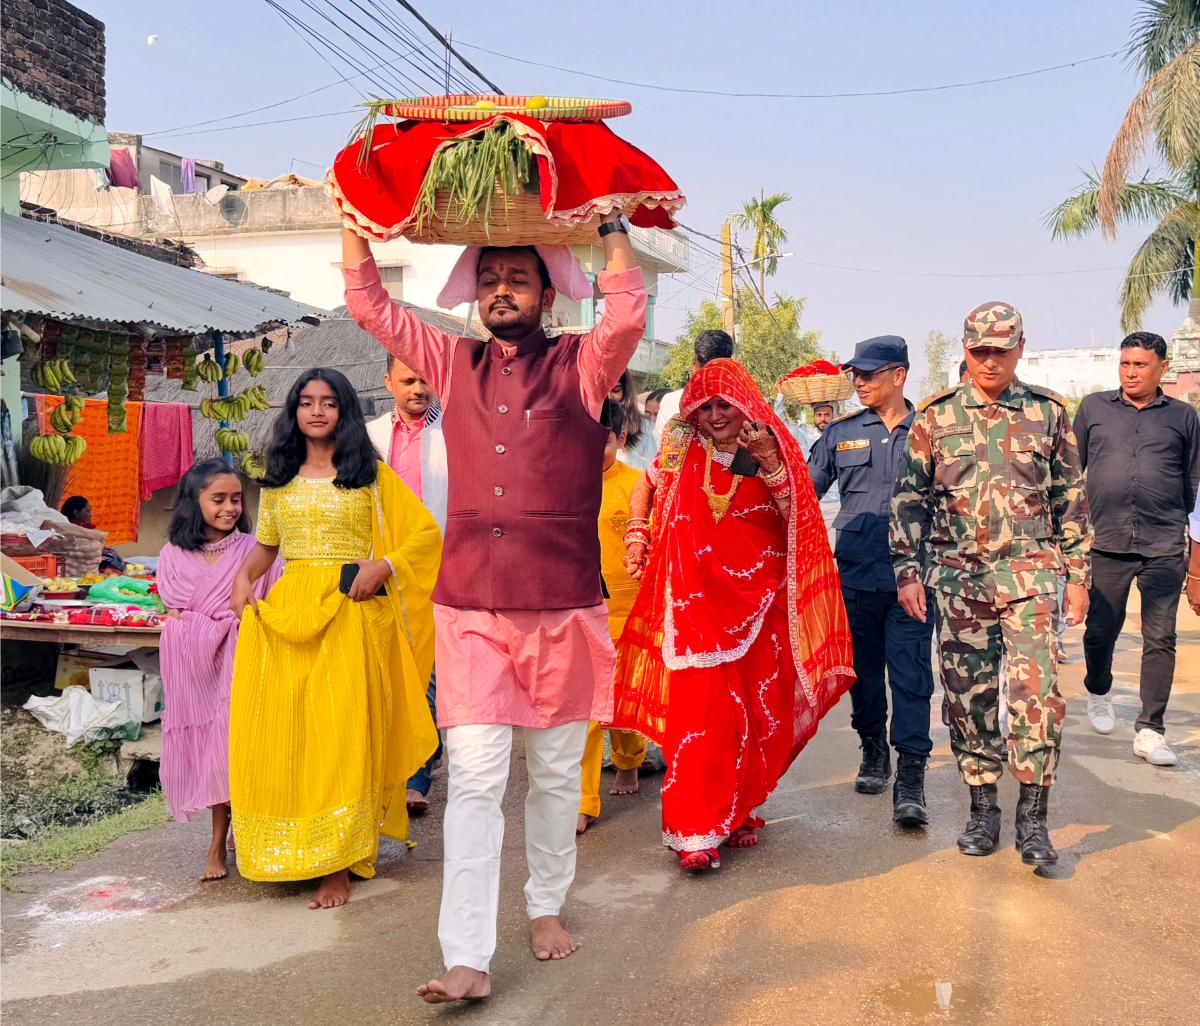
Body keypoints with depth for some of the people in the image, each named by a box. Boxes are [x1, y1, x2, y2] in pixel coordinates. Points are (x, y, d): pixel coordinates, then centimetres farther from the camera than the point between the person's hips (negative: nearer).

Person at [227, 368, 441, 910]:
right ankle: (289, 850, 16)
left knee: (342, 731, -5)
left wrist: (382, 566, -11)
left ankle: (338, 865, 0)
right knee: (282, 730, 1)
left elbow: (426, 532, 3)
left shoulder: (372, 474, 5)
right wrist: (244, 576, 2)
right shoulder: (279, 478, 16)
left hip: (351, 614, -3)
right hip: (286, 614, 4)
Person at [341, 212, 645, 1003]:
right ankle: (468, 960, 0)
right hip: (472, 604, 1)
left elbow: (628, 316, -16)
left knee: (556, 773, 13)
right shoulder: (455, 364, 12)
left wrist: (612, 225, -12)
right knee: (475, 778, -3)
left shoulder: (580, 366, 3)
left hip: (563, 603, -1)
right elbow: (368, 302, 14)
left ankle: (547, 907, 33)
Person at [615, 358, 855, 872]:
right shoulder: (682, 451, 3)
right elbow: (646, 486, 22)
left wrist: (769, 463, -20)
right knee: (701, 710, -9)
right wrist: (637, 536, 10)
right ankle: (696, 832, -4)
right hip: (698, 601, -1)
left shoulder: (773, 448, 2)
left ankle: (738, 811, 27)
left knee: (756, 710, 8)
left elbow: (797, 518, -11)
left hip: (760, 601, 1)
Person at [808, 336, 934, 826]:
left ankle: (910, 778, -4)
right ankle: (873, 750, 31)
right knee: (863, 670, 12)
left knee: (911, 675, -7)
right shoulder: (841, 433, 9)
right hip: (856, 575, 3)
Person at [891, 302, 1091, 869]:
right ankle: (983, 810, 19)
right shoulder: (935, 416, 5)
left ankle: (1033, 817, 2)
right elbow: (909, 498, 7)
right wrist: (908, 570, 0)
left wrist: (1077, 574, 8)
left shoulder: (1048, 412, 7)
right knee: (968, 696, 5)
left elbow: (1071, 498, 11)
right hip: (958, 577, 1)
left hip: (1030, 574, -1)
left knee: (1036, 689, -10)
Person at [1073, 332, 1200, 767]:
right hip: (1106, 542, 0)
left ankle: (1150, 731, 7)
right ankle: (1098, 690, 36)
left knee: (1160, 639, -1)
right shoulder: (1094, 407, 8)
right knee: (1100, 630, 5)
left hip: (1164, 546, 0)